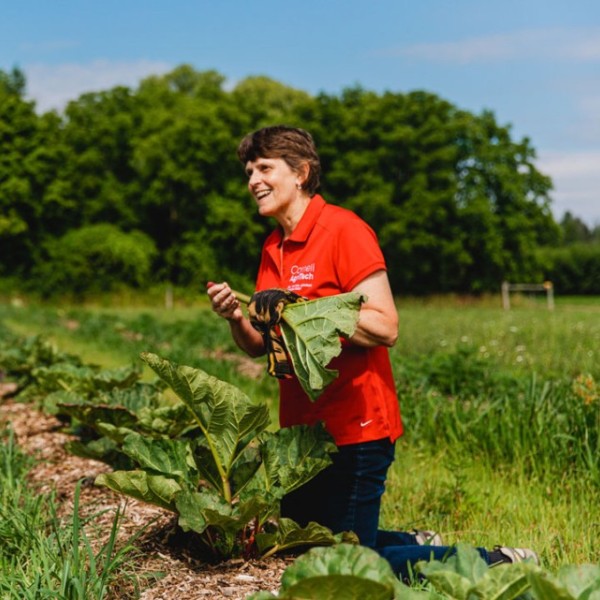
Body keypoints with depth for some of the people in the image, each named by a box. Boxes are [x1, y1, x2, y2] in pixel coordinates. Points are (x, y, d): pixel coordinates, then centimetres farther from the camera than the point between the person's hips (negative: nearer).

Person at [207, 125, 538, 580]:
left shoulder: (344, 230, -12)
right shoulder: (272, 248, 11)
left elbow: (384, 328, -20)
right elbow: (260, 346, 12)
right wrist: (236, 317, -8)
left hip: (354, 431, -9)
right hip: (301, 428, 9)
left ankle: (496, 563, 9)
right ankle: (418, 543, 32)